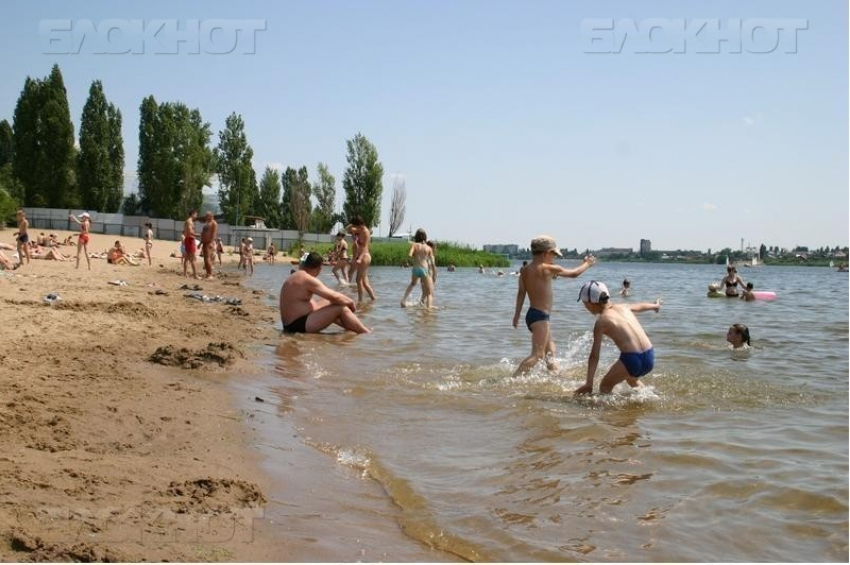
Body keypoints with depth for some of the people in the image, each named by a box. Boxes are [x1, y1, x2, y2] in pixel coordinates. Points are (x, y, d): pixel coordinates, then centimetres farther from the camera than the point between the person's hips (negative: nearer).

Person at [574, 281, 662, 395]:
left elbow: (594, 356, -5)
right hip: (650, 358, 7)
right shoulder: (622, 307, 14)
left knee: (605, 386, 11)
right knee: (631, 379, 36)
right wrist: (655, 305, 60)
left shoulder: (601, 322, -3)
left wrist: (589, 383, -4)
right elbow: (641, 306, 37)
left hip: (631, 359, -7)